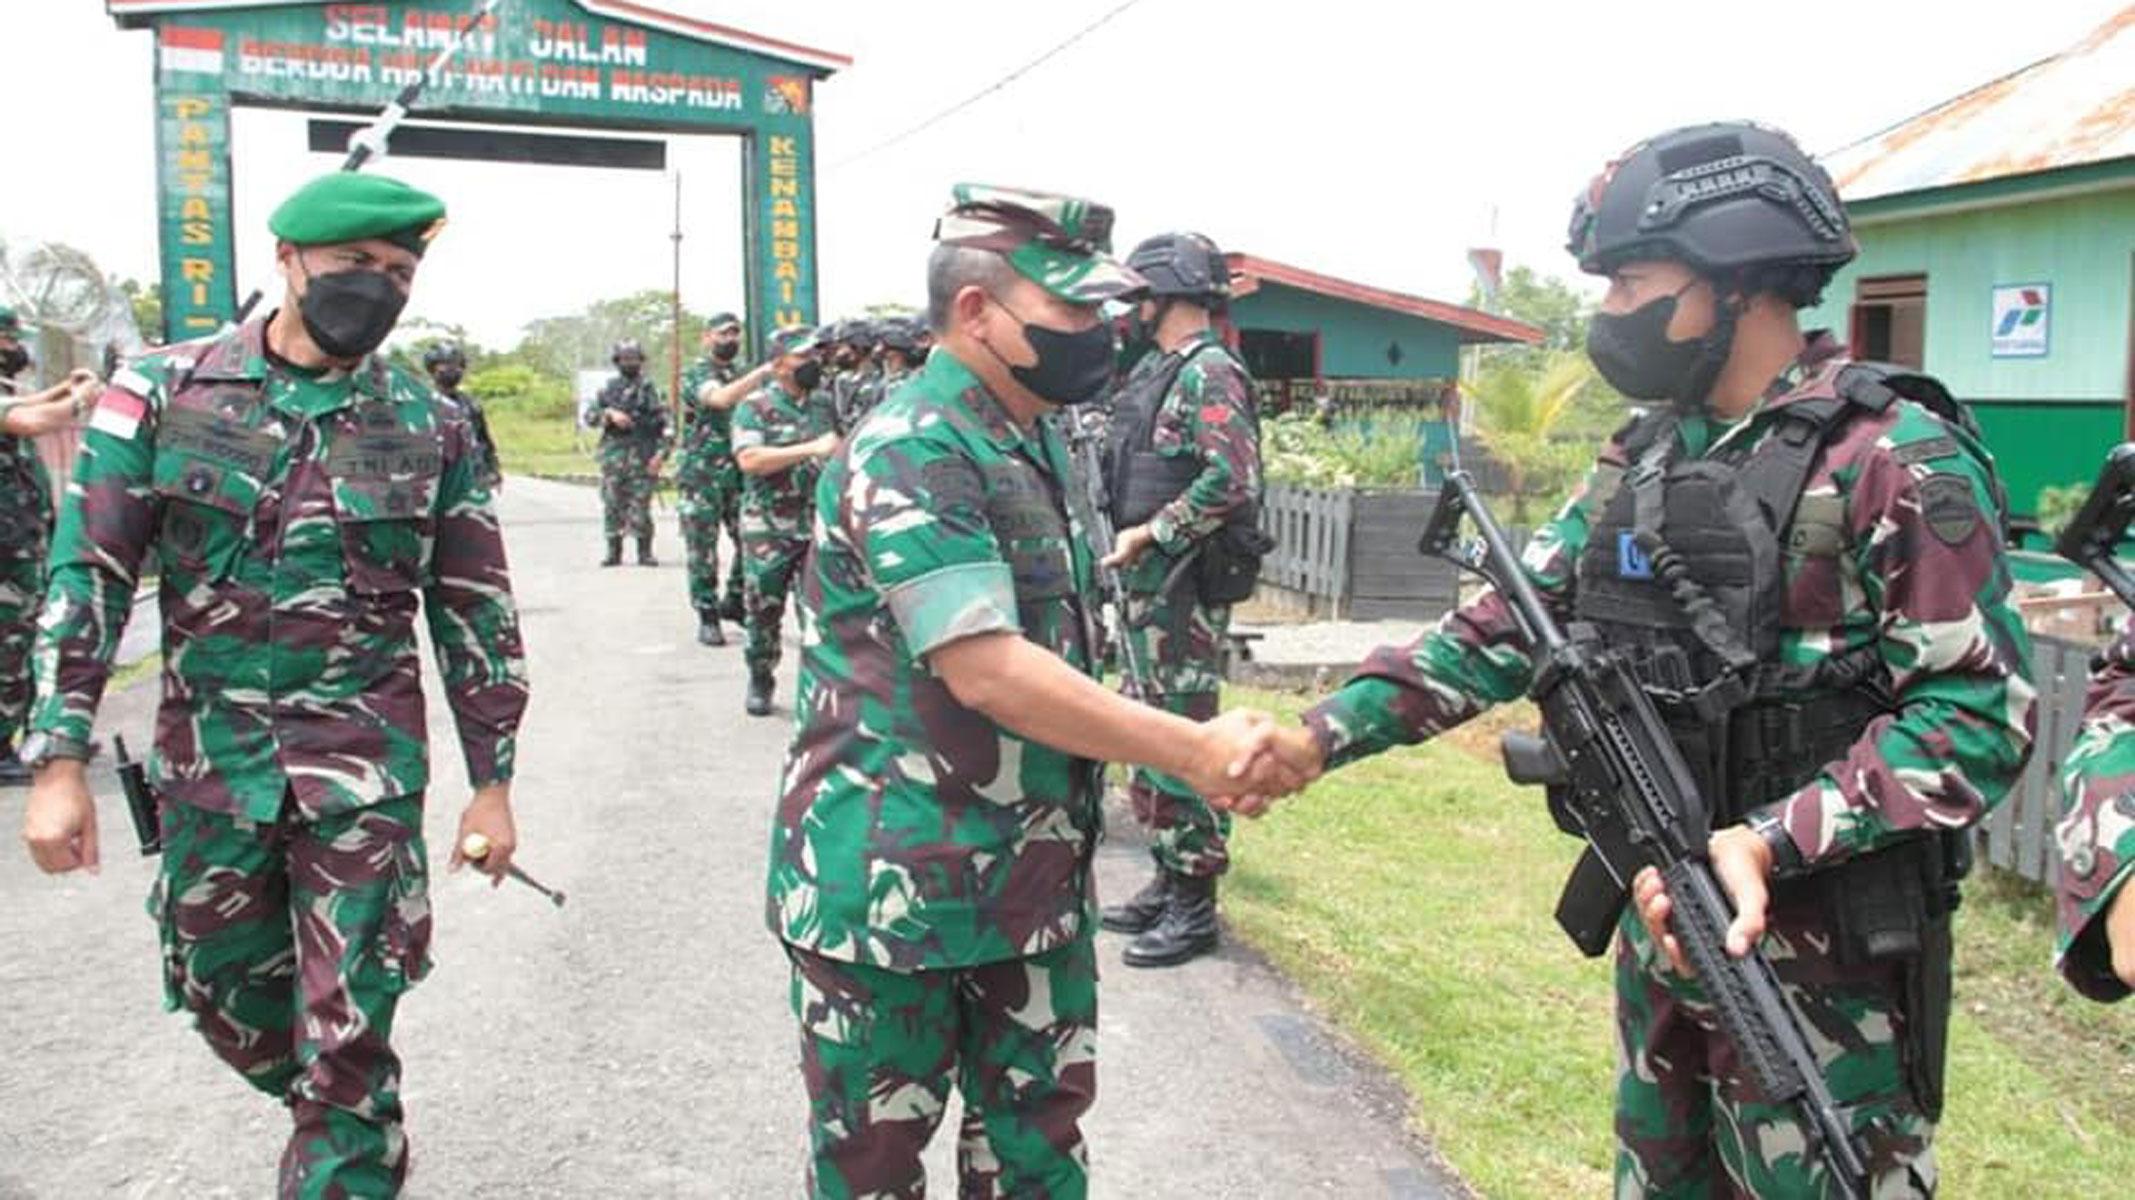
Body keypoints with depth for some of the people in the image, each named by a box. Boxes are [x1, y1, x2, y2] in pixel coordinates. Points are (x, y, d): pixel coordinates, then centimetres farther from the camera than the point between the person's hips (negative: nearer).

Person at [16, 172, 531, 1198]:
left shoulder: (430, 428, -1)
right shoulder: (163, 392, -2)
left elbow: (473, 612, 3)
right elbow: (87, 575, -3)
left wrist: (491, 781, 3)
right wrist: (59, 760, -9)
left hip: (364, 767, -1)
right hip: (208, 762, 2)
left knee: (346, 1033, 0)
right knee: (226, 996, 17)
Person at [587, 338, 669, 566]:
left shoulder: (649, 389, 4)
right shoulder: (608, 388, 12)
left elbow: (662, 423, -2)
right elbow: (591, 415, 7)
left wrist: (660, 453, -11)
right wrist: (610, 413, -12)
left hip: (642, 456, -2)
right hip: (613, 452, 3)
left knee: (641, 505, -5)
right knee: (612, 505, 3)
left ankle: (645, 552, 3)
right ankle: (614, 552, 12)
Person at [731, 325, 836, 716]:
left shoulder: (823, 407, 10)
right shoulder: (756, 407, -5)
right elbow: (748, 459, -22)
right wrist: (812, 449, -25)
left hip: (820, 526, 4)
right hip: (769, 530, -3)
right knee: (764, 610, 5)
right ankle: (760, 682, 23)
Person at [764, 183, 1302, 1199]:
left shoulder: (1033, 445, 11)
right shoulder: (912, 455, -20)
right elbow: (987, 671, -28)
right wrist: (1195, 752, -27)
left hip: (1032, 879, 9)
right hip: (893, 888, -8)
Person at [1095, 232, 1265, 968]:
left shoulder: (1210, 372, -13)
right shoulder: (1158, 372, 16)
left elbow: (1232, 480, -24)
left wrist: (1148, 534, -19)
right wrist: (1128, 539, 8)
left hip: (1184, 589, -10)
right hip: (1146, 585, 10)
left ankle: (1194, 907, 5)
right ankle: (1169, 881, 26)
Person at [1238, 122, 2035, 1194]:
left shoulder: (1897, 457, -15)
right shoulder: (1641, 460, 6)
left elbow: (1980, 711, -17)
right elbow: (1508, 627, 5)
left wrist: (1770, 843, -27)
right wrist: (1324, 733, -6)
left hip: (1824, 957, -7)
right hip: (1664, 913, 7)